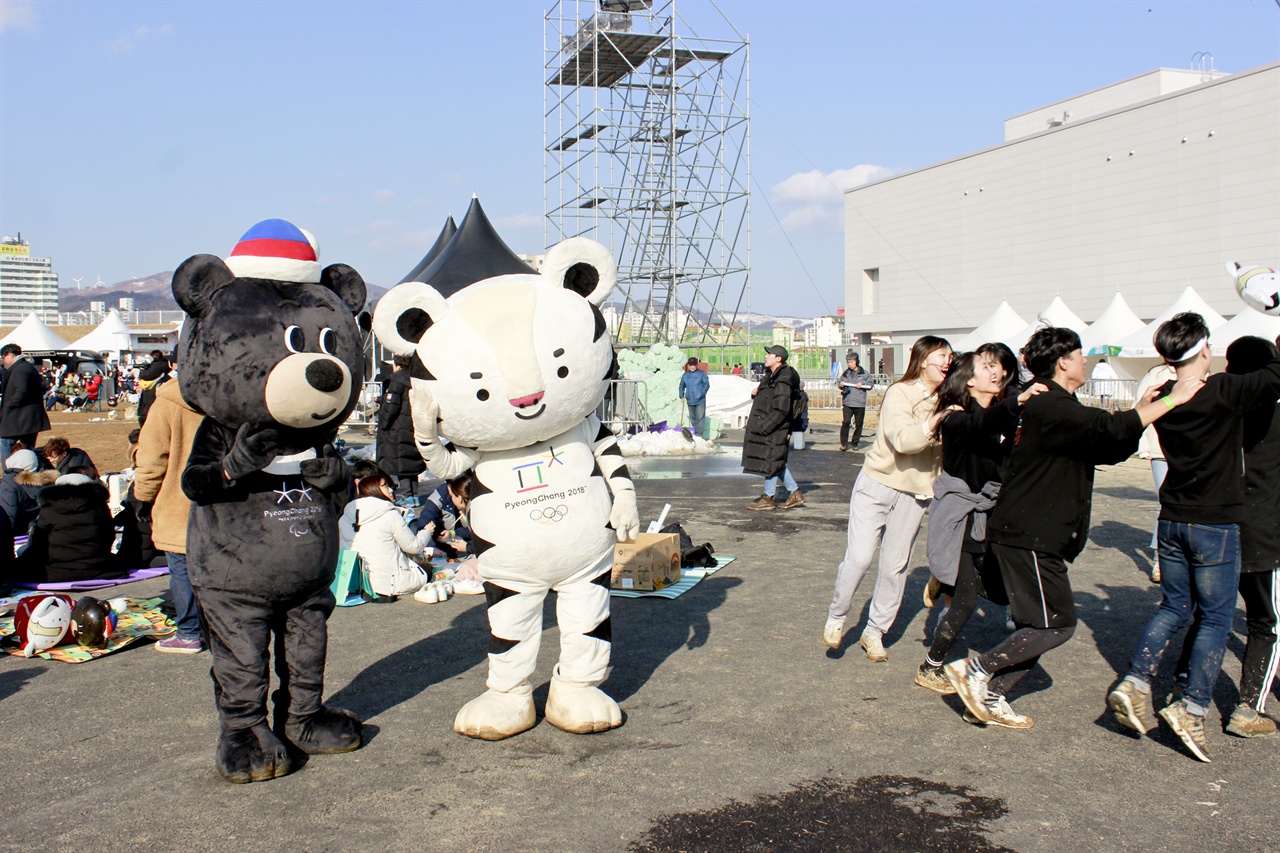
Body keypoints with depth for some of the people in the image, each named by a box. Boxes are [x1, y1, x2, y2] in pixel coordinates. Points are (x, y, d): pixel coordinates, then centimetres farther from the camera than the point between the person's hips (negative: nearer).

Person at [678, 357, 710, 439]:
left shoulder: (702, 373, -2)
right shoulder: (685, 375, 9)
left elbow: (707, 384, -6)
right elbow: (682, 386, 18)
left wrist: (702, 393, -18)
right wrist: (682, 396, 8)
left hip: (700, 401, -4)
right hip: (690, 401, 4)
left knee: (700, 417, -9)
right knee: (692, 418, 11)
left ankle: (699, 434, -9)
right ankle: (695, 433, 22)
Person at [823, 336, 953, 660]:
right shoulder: (900, 393, -12)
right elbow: (902, 438, -27)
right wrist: (933, 424, -40)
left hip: (914, 494, 5)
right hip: (877, 484, -5)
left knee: (895, 566, 7)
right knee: (859, 557, -11)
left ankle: (874, 632, 22)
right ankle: (836, 617, 12)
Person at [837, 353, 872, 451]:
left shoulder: (864, 373, 3)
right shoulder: (845, 373, 10)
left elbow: (870, 385, 4)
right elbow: (839, 383, 17)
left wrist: (862, 384, -13)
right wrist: (840, 385, -6)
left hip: (860, 403, 0)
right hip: (847, 403, 0)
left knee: (858, 424, 6)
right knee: (845, 422, -12)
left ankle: (855, 443, 20)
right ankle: (844, 444, -6)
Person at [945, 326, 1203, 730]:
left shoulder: (1057, 407, 18)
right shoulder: (1051, 407, -17)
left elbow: (1108, 450, 22)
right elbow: (1110, 428, -29)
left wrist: (1143, 409, 12)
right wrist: (1172, 400, -19)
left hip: (1037, 537, 11)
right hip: (1027, 537, -11)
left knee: (1039, 626, 11)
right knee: (1057, 625, -8)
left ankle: (989, 697, 13)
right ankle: (975, 669, -3)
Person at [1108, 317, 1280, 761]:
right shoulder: (1224, 391, -17)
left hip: (1172, 520, 6)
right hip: (1216, 524, -6)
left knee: (1174, 608, 17)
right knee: (1216, 619, 5)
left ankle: (1134, 683, 7)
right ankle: (1192, 708, 2)